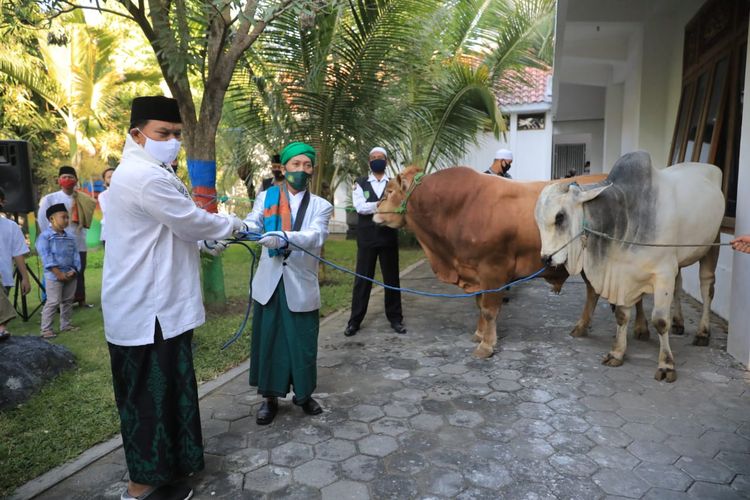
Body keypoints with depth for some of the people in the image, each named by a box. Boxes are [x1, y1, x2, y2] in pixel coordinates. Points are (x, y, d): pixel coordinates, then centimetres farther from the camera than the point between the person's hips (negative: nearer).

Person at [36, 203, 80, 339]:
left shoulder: (70, 237, 11)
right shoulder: (45, 236, -8)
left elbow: (76, 254, 8)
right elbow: (46, 256, -15)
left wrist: (74, 270, -8)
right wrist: (58, 273, -18)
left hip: (70, 275, 6)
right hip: (53, 276, -6)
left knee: (68, 301, 13)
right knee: (53, 302, -6)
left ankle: (66, 325, 25)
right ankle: (46, 329, 2)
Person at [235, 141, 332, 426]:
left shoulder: (320, 206, 3)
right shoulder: (266, 197, 8)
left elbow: (315, 236, -17)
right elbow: (252, 224, -10)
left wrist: (283, 237, -36)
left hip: (301, 286, -1)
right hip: (269, 283, 1)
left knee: (303, 343, 6)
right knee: (267, 341, 8)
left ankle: (303, 394, 29)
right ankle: (270, 397, 26)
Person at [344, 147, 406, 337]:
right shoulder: (360, 184, 6)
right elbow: (359, 206, -10)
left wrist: (372, 207, -22)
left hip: (389, 237, 1)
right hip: (366, 238, -1)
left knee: (391, 278, 8)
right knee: (362, 279, 4)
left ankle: (395, 318, 19)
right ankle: (354, 320, 12)